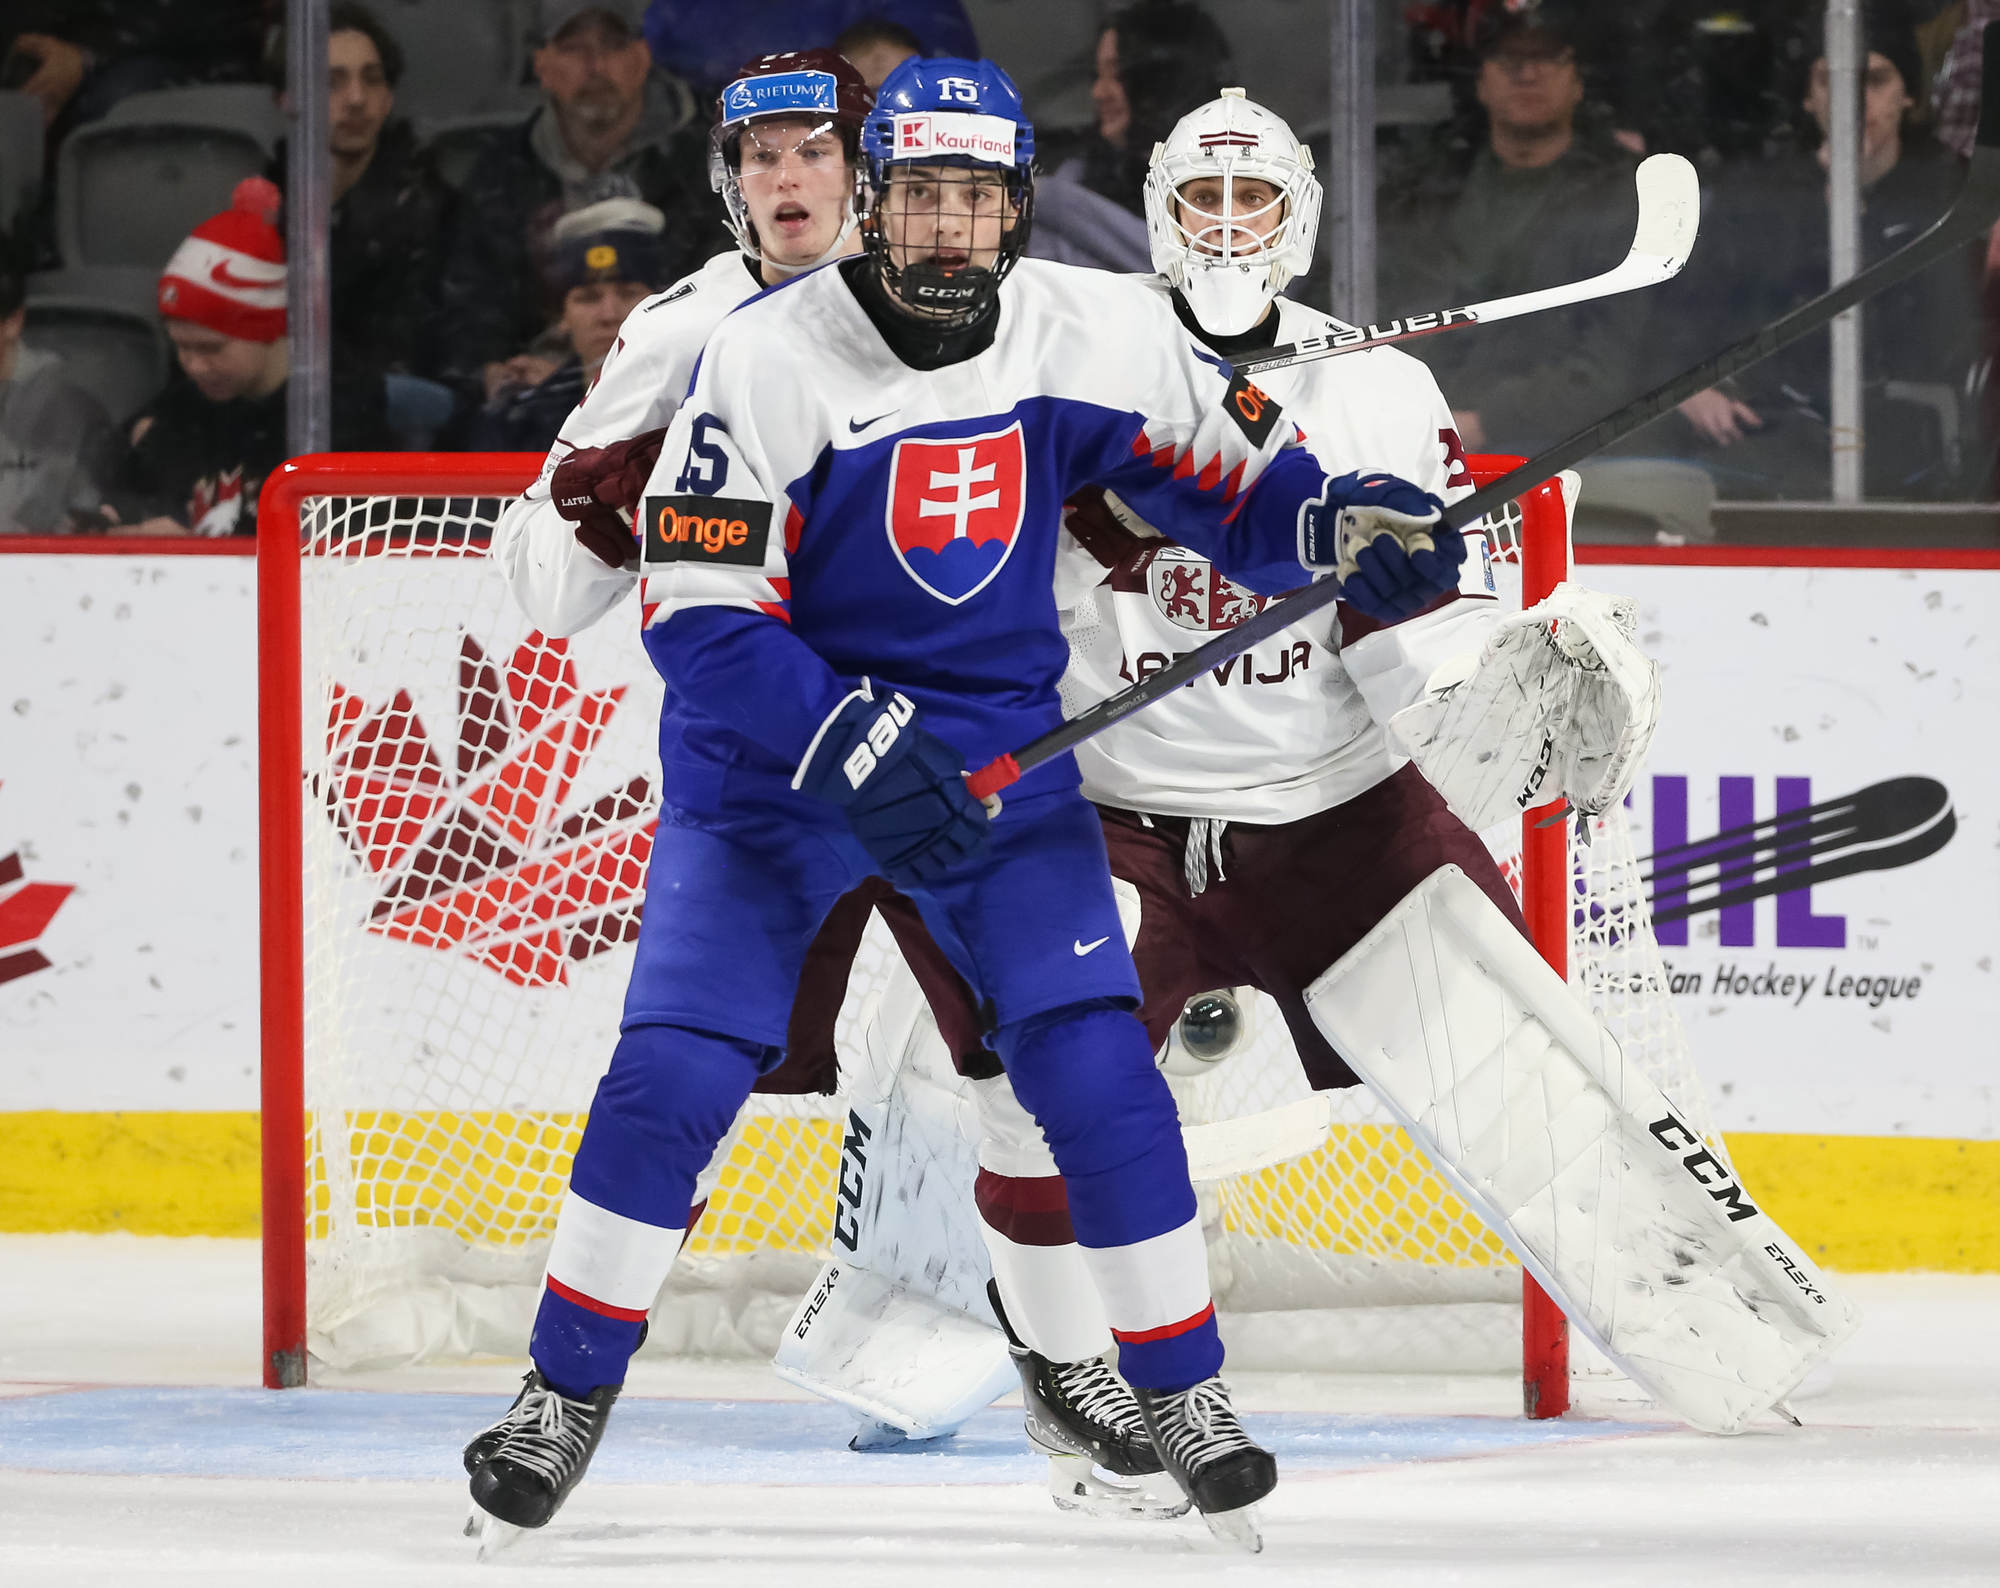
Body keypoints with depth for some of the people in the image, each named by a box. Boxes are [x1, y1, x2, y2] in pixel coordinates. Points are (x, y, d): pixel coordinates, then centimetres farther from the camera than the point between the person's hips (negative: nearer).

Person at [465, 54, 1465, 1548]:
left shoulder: (1096, 334, -10)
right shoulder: (770, 358, -20)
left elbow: (1239, 481, 2)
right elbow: (697, 612, -21)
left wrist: (1349, 522, -20)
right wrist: (847, 747, -32)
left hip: (996, 746, 2)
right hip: (772, 754, -2)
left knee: (1098, 1063, -9)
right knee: (672, 1075, -10)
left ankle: (1185, 1393, 7)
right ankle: (565, 1395, 7)